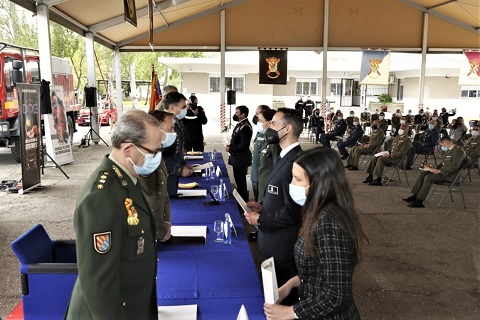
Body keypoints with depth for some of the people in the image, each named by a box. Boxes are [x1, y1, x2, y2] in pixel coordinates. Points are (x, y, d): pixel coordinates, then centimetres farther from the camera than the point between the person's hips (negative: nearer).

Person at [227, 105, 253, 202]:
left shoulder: (245, 127, -21)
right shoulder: (240, 124, 10)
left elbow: (243, 146, -25)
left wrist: (230, 149, -17)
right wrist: (230, 146, -3)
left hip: (241, 158, -10)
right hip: (237, 157, 10)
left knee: (241, 182, 1)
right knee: (239, 180, 19)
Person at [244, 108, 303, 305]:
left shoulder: (295, 162, -25)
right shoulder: (286, 156, 8)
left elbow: (293, 211, -27)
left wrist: (261, 220, -17)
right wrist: (263, 206, 4)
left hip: (284, 245, -9)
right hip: (276, 240, 9)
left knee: (284, 295, 11)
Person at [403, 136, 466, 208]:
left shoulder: (458, 151, -13)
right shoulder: (449, 150, 18)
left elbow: (454, 166, -22)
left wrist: (440, 171, -24)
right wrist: (435, 168, 7)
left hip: (449, 175, -10)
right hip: (442, 172, 10)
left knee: (428, 177, -26)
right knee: (422, 174, -4)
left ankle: (419, 201, -26)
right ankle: (414, 196, -7)